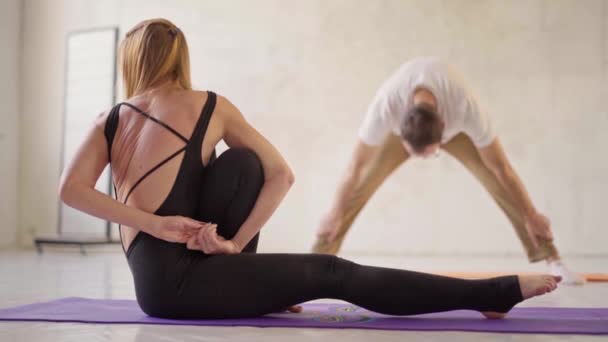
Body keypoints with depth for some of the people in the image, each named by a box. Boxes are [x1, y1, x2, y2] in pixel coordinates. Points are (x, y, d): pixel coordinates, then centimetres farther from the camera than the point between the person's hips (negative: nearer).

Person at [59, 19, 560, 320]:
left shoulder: (109, 122, 14)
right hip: (182, 283, -4)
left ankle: (245, 288, 25)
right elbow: (282, 176, 1)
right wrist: (235, 243, 1)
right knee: (332, 274, -2)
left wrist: (156, 225, -9)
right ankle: (494, 292, -5)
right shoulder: (212, 107, 7)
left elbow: (71, 188, -4)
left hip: (152, 287, 4)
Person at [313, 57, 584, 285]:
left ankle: (552, 258, -5)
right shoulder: (384, 108, -44)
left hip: (455, 128, 0)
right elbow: (355, 167, -28)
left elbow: (501, 167, -30)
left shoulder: (466, 109, -45)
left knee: (499, 182, -15)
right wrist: (335, 213, -15)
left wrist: (531, 215, -17)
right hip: (402, 123, 1)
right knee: (361, 185, -11)